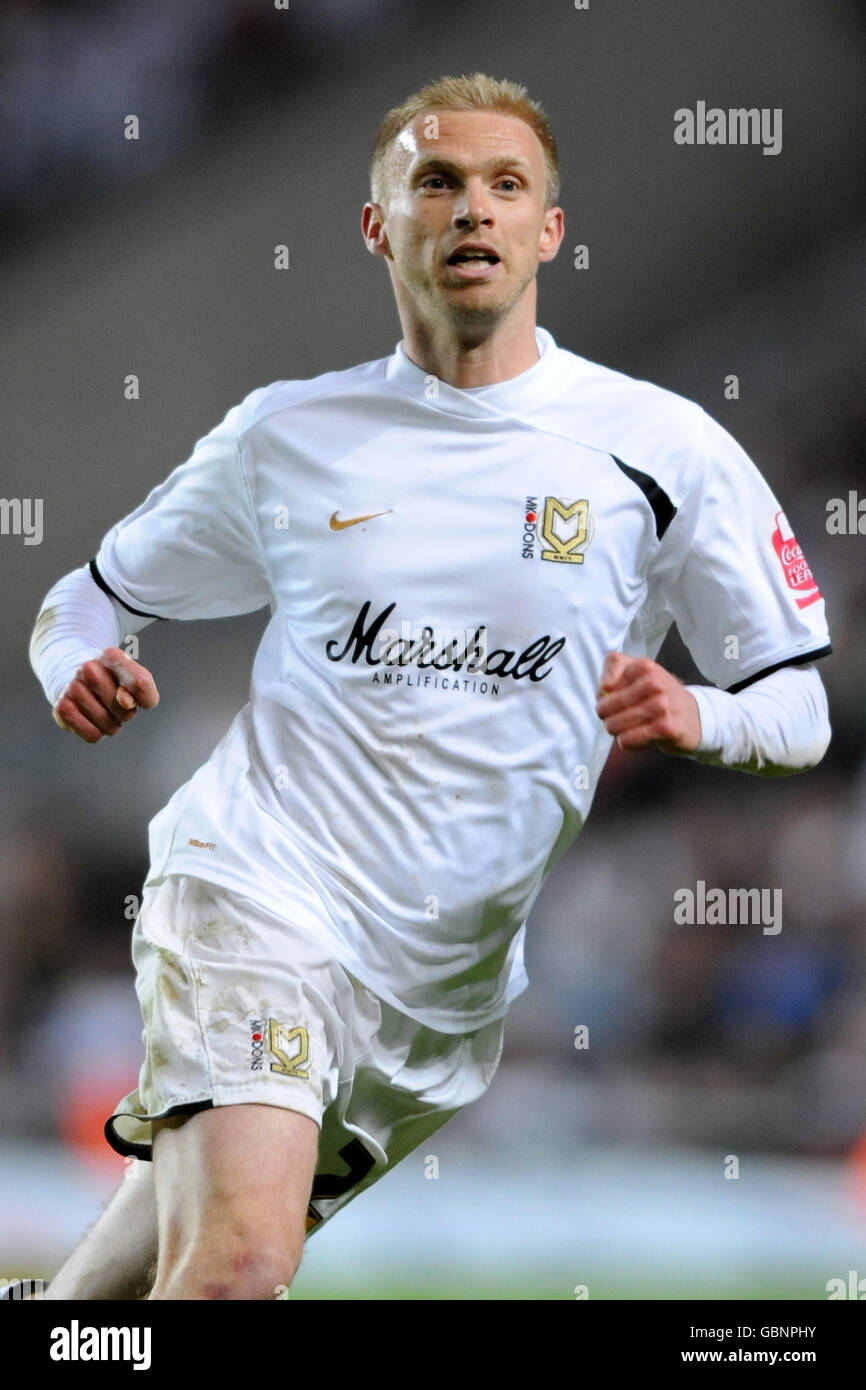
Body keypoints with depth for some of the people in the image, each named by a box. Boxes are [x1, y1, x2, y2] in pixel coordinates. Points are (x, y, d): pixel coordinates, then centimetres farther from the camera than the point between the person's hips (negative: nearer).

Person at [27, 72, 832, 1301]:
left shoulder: (664, 448, 5)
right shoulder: (286, 435, 7)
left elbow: (799, 711, 7)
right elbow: (92, 595, 20)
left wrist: (700, 718, -15)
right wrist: (80, 668, -4)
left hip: (447, 984, 2)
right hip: (259, 890, -2)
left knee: (149, 1279, 8)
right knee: (239, 1260, -24)